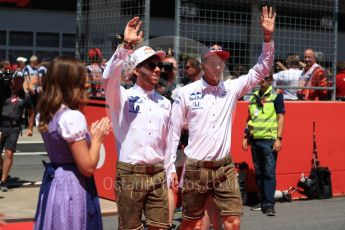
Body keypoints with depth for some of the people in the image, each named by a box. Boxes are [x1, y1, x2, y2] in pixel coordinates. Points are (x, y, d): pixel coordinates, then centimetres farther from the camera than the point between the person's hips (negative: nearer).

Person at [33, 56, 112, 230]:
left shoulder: (43, 114, 6)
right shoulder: (73, 117, -20)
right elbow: (88, 168, -19)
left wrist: (90, 134, 10)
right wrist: (97, 138, -7)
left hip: (52, 183, 9)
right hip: (72, 187, -9)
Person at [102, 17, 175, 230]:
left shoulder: (165, 103, 10)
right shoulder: (123, 97, -4)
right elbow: (110, 78, -25)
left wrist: (169, 171, 15)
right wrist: (126, 46, -32)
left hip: (158, 175, 4)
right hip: (130, 174, -4)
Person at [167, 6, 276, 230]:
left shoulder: (232, 88, 3)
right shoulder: (186, 93, -4)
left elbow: (261, 70, -1)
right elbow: (173, 131, -1)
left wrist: (268, 37, -13)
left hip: (225, 167, 2)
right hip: (196, 168, -2)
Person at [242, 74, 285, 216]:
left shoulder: (276, 96, -1)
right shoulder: (254, 97, 15)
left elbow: (280, 117, -5)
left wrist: (279, 138, -12)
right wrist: (246, 137, 15)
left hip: (269, 140, -6)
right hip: (255, 140, 6)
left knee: (269, 173, -7)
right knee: (258, 173, 9)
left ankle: (269, 204, -6)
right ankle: (263, 201, 19)